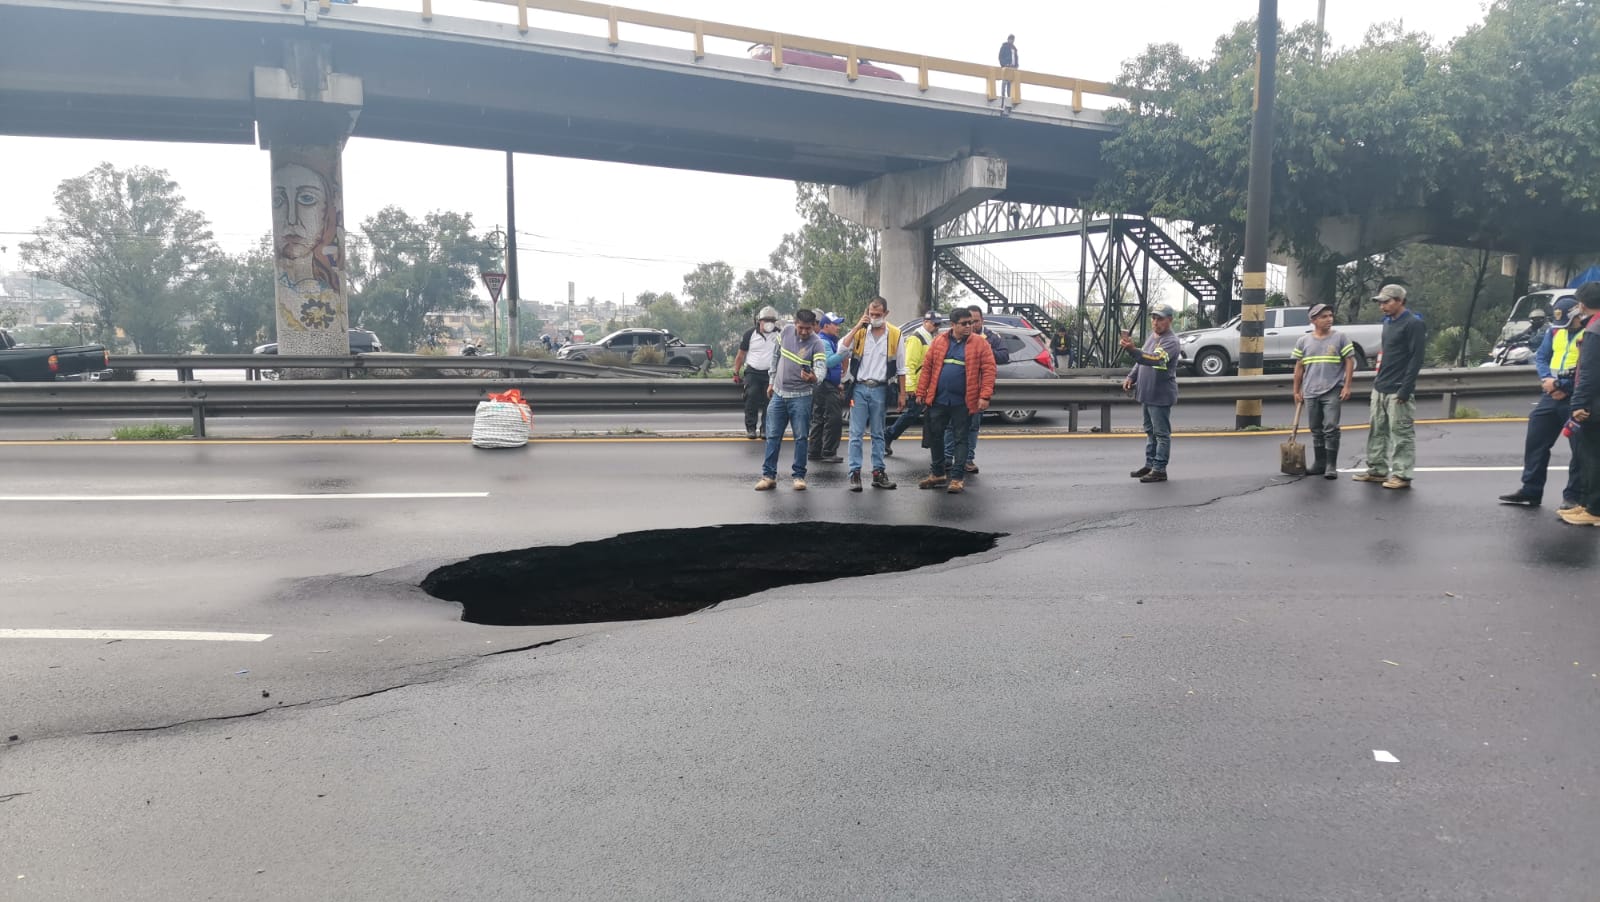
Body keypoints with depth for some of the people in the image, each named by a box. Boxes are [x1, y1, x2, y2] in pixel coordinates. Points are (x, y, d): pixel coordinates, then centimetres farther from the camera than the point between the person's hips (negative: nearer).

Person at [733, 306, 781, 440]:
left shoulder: (779, 335, 2)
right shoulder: (750, 333, 1)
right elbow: (741, 354, 7)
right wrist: (736, 373, 5)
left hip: (770, 373, 1)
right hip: (752, 372, -1)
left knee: (769, 401, -1)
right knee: (751, 399, -9)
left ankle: (765, 429, 9)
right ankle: (750, 428, -2)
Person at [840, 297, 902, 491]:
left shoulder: (894, 334, 2)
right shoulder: (860, 332, 2)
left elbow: (900, 367, 6)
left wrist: (902, 393, 3)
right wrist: (857, 326, -14)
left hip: (880, 389, 0)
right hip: (859, 388, 0)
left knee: (878, 434, 10)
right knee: (856, 433, -1)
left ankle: (878, 472, 15)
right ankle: (855, 473, 2)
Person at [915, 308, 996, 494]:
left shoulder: (980, 344, -2)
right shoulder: (939, 342, 7)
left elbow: (988, 371, -7)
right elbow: (927, 367, 7)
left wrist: (985, 396, -16)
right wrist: (921, 392, 3)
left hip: (963, 402, -3)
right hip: (938, 400, 3)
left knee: (961, 438, 2)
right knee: (935, 436, 9)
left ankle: (957, 478, 8)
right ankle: (937, 474, 23)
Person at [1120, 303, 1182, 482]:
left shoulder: (1171, 341, -17)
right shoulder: (1151, 336, 10)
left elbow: (1155, 359, -35)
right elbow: (1142, 361, 22)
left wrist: (1133, 350, -49)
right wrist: (1131, 377, 8)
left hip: (1161, 395, -9)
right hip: (1147, 393, 9)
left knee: (1161, 433, -2)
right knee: (1150, 431, 18)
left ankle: (1159, 470, 2)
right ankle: (1149, 464, 28)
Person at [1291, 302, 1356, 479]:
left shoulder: (1340, 337, -1)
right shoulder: (1303, 341, 6)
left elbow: (1349, 362, -1)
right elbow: (1299, 367, 11)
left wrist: (1347, 386, -8)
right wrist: (1297, 391, 10)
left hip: (1333, 392, -3)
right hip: (1311, 392, 3)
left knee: (1331, 428, -7)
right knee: (1316, 430, 11)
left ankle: (1331, 465, -1)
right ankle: (1319, 463, 22)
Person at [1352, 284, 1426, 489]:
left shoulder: (1413, 324, -11)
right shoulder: (1388, 322, 15)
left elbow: (1416, 358, -15)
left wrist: (1405, 389, -19)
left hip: (1398, 391, -8)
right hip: (1380, 388, 9)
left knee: (1401, 433, -3)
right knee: (1377, 430, 12)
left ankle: (1402, 475, 1)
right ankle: (1377, 469, 20)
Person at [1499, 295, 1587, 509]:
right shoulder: (1555, 331, 11)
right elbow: (1540, 357, 11)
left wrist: (1563, 386, -17)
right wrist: (1547, 379, -7)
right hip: (1551, 396, 7)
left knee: (1580, 449, 1)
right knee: (1535, 441, 9)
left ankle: (1574, 496, 10)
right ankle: (1530, 491, 18)